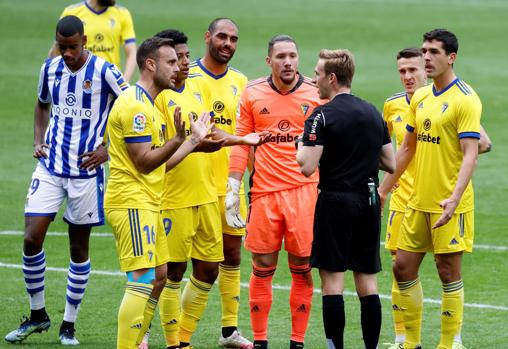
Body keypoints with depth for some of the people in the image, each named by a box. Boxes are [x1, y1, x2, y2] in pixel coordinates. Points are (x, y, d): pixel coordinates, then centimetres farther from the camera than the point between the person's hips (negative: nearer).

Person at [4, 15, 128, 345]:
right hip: (50, 167, 3)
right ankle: (38, 315, 12)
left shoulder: (104, 72, -11)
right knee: (31, 239, -6)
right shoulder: (51, 68, 4)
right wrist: (38, 141, 7)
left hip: (86, 170, -3)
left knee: (79, 247, 6)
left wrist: (108, 150, -12)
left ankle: (69, 325, 17)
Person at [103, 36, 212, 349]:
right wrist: (179, 139, -22)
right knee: (143, 281, -15)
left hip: (147, 203, 11)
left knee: (159, 276, 13)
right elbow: (144, 162, -18)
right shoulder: (135, 105, -15)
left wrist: (193, 139, 19)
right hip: (132, 203, -11)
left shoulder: (148, 104, 18)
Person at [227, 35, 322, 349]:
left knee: (302, 269, 1)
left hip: (305, 190, -1)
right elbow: (241, 143, 9)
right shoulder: (253, 94, 4)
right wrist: (233, 188, 3)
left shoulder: (317, 94, 1)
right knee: (262, 269, 3)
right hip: (264, 192, 1)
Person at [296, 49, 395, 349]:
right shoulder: (374, 113, 10)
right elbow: (390, 164, 13)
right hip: (369, 202, 6)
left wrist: (300, 146, 3)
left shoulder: (323, 116, -10)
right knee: (367, 282, 8)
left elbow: (307, 167, -16)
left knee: (332, 280, -2)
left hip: (336, 201, -6)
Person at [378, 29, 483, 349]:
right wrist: (383, 190, 20)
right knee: (403, 268, 8)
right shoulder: (420, 98, 11)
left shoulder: (465, 99, -12)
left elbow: (470, 154, -19)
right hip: (418, 202, 8)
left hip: (449, 205, -8)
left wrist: (455, 197, -29)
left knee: (449, 272, -1)